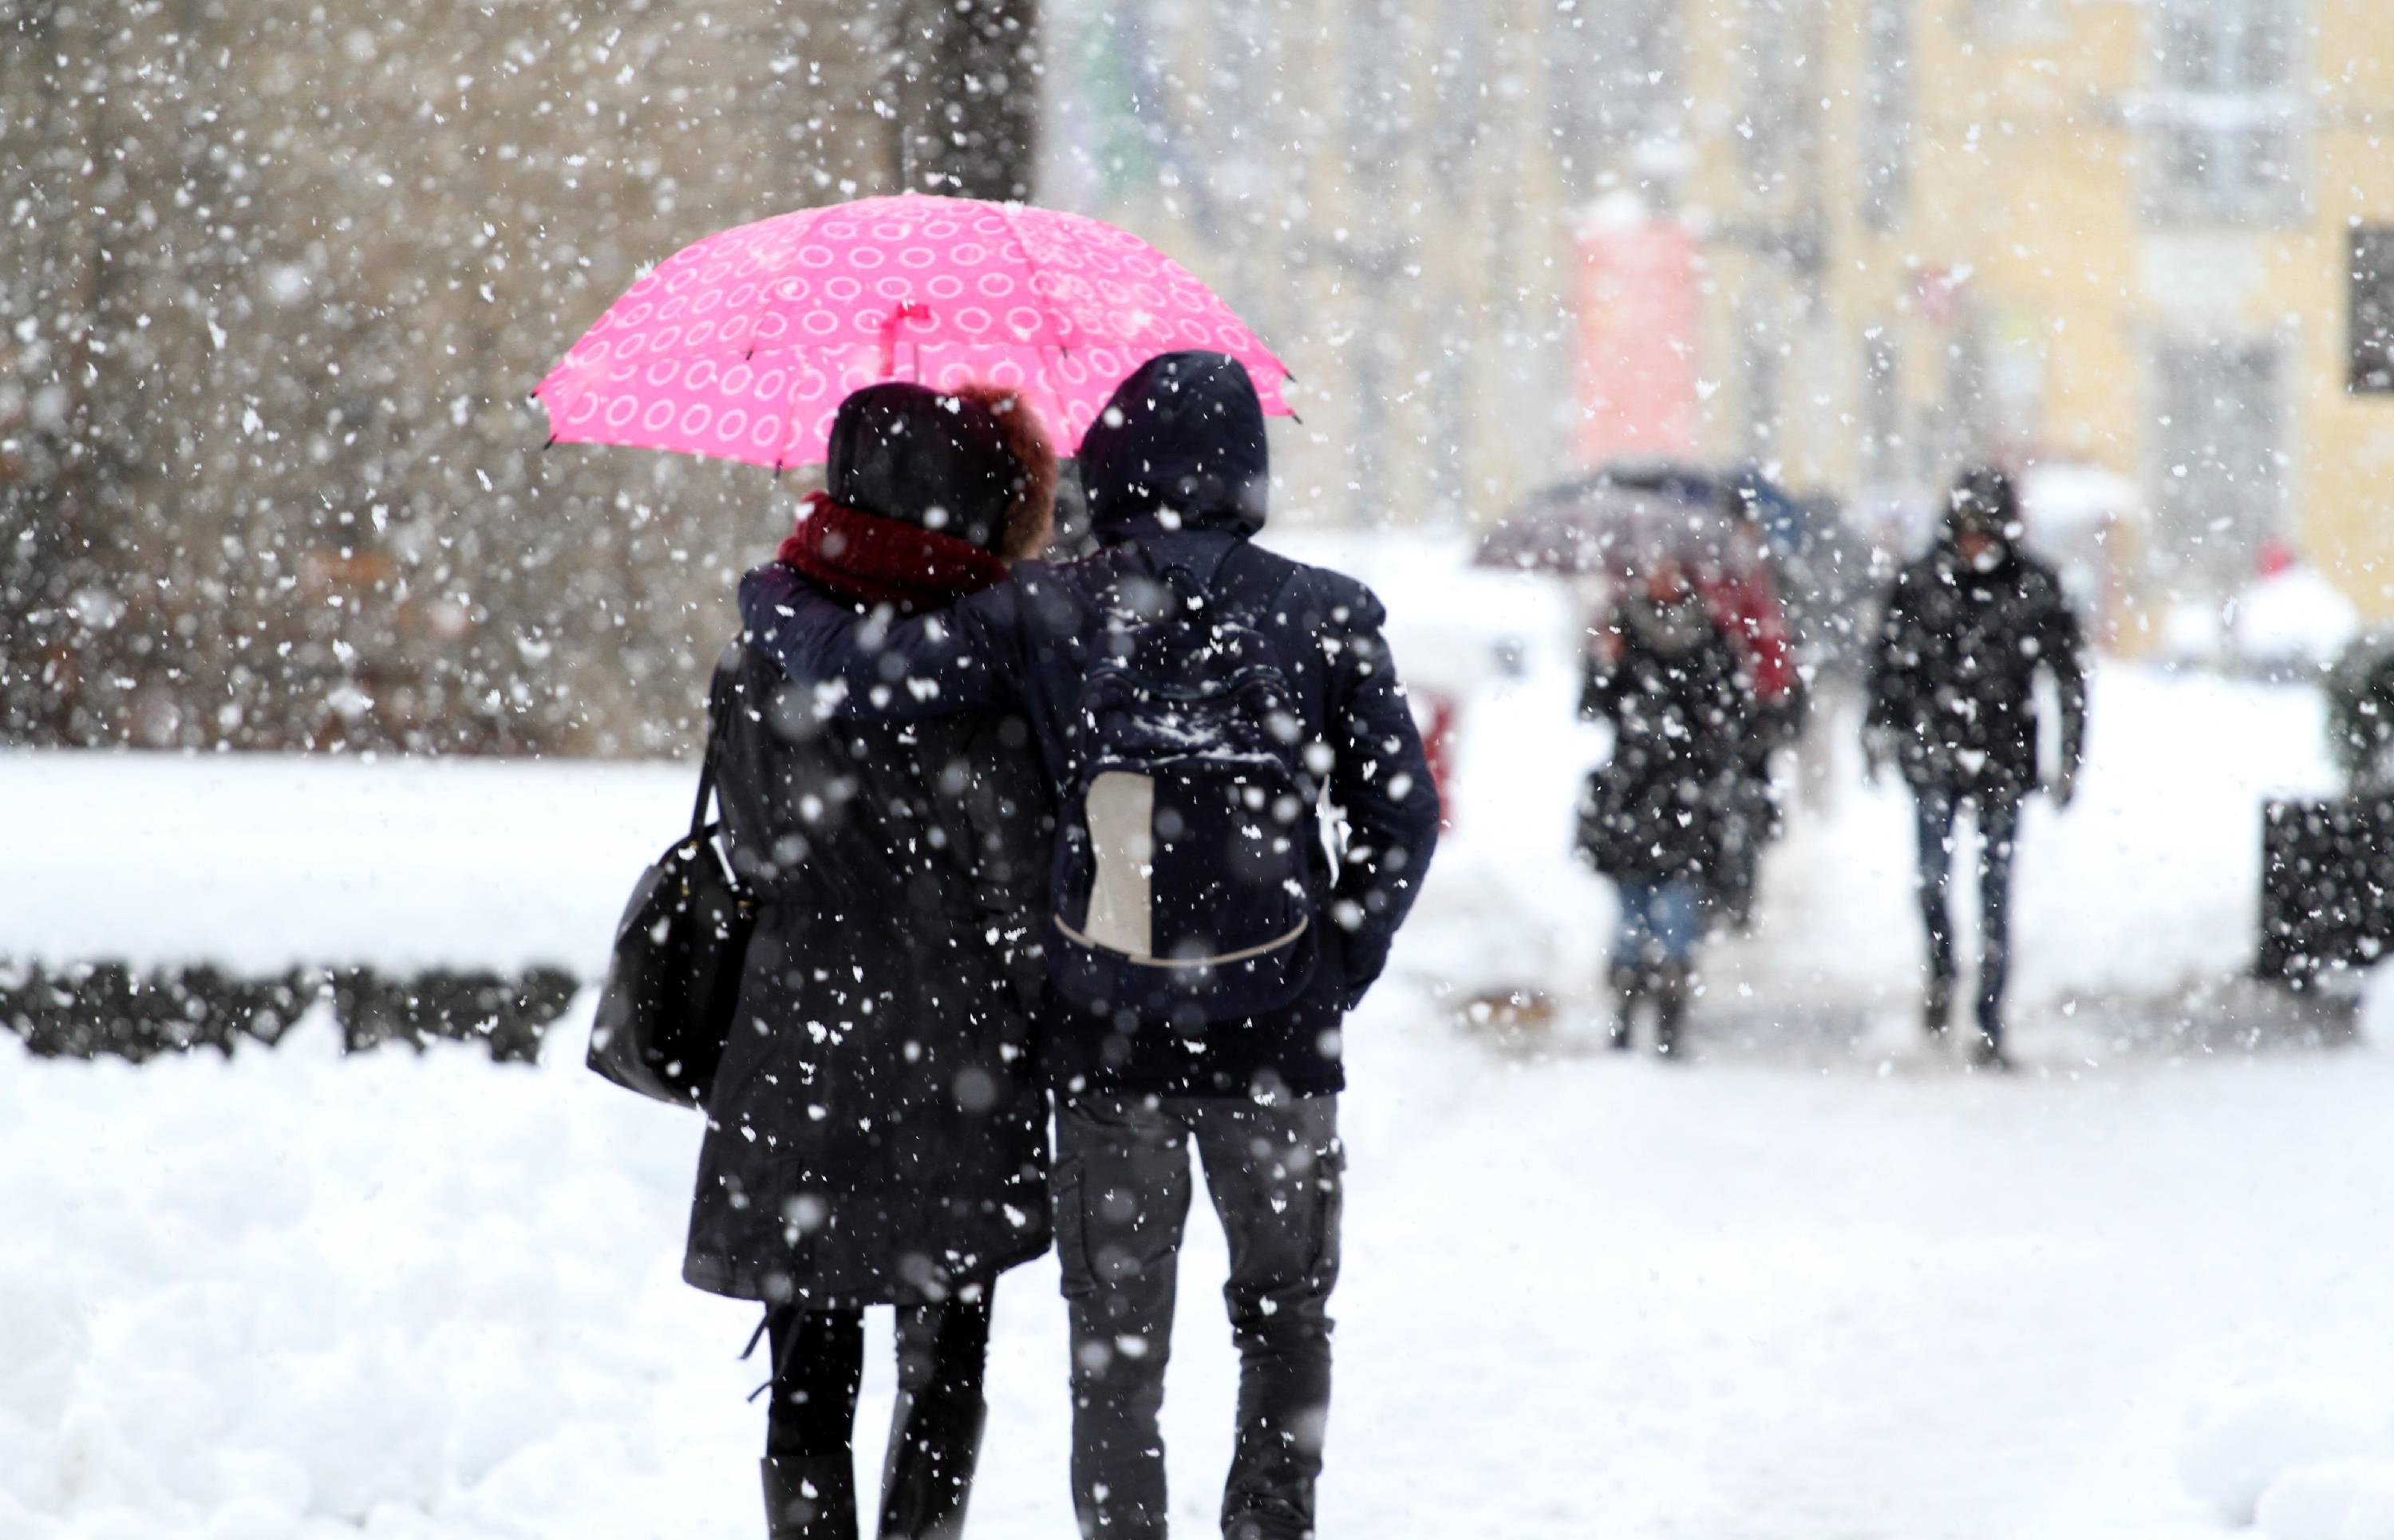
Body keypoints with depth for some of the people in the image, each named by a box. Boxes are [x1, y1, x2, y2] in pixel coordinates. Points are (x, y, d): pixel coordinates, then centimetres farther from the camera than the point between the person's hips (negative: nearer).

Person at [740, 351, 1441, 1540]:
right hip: (1277, 1039, 1)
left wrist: (773, 597, 7)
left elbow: (869, 673, -13)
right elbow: (1399, 820, -3)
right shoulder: (1323, 616, -3)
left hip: (1107, 1041, -1)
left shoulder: (1044, 614, -7)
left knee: (1116, 1347, 9)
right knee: (1286, 1321, 18)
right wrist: (1334, 976, 7)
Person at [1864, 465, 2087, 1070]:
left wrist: (2070, 759, 3)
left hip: (2004, 761, 0)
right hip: (1934, 754, 0)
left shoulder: (2035, 588, -1)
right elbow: (1889, 661, 12)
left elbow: (2069, 677, 5)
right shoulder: (1920, 583, 1)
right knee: (1933, 874, -10)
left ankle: (1990, 1026, 7)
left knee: (1996, 893, 1)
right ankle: (1941, 969, 20)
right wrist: (1879, 731, 7)